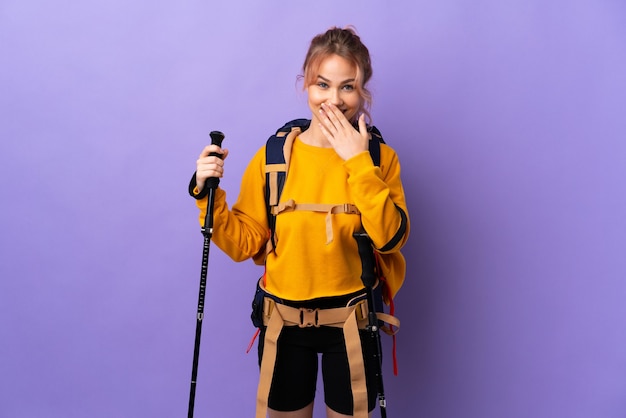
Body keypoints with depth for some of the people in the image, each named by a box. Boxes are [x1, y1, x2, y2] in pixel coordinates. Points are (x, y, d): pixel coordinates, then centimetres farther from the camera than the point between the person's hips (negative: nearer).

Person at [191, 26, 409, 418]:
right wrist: (209, 195, -17)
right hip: (285, 321, 1)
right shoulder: (272, 157, -7)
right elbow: (244, 243, -4)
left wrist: (359, 163, -22)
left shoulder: (379, 157, -6)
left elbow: (391, 238, -19)